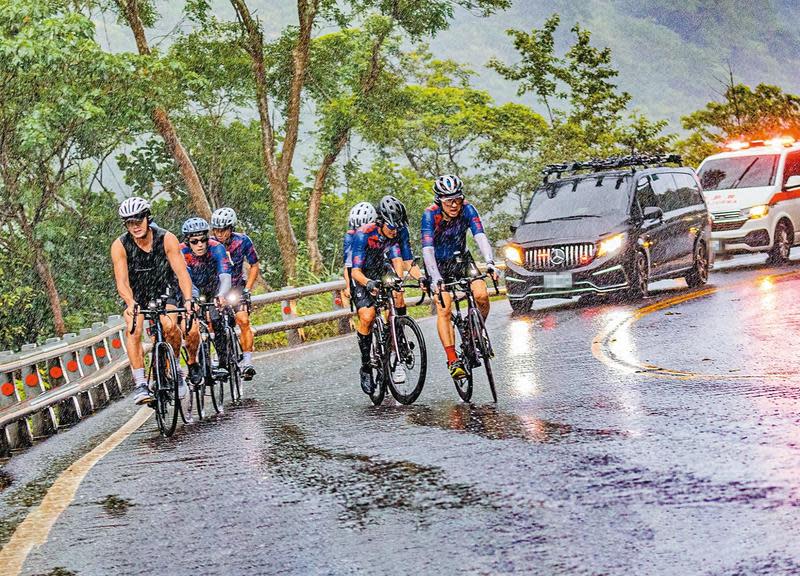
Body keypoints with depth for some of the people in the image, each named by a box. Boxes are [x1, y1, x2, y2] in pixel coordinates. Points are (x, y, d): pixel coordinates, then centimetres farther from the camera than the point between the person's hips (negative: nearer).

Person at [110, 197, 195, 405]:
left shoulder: (166, 239, -22)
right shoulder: (120, 246, -21)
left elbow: (182, 273, -26)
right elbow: (122, 281, -28)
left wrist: (188, 300, -43)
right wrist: (130, 304, -48)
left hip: (163, 290, 0)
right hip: (136, 295, 0)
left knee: (170, 326, -27)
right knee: (133, 331, -26)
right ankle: (140, 384, -23)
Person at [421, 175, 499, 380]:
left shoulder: (467, 210, -18)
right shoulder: (430, 215, -25)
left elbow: (480, 237, -29)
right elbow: (427, 249, -34)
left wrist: (490, 263, -46)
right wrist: (435, 278, -47)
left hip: (461, 261, 2)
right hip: (438, 265, -2)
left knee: (481, 295, -22)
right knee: (444, 308, -20)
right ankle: (453, 361, -21)